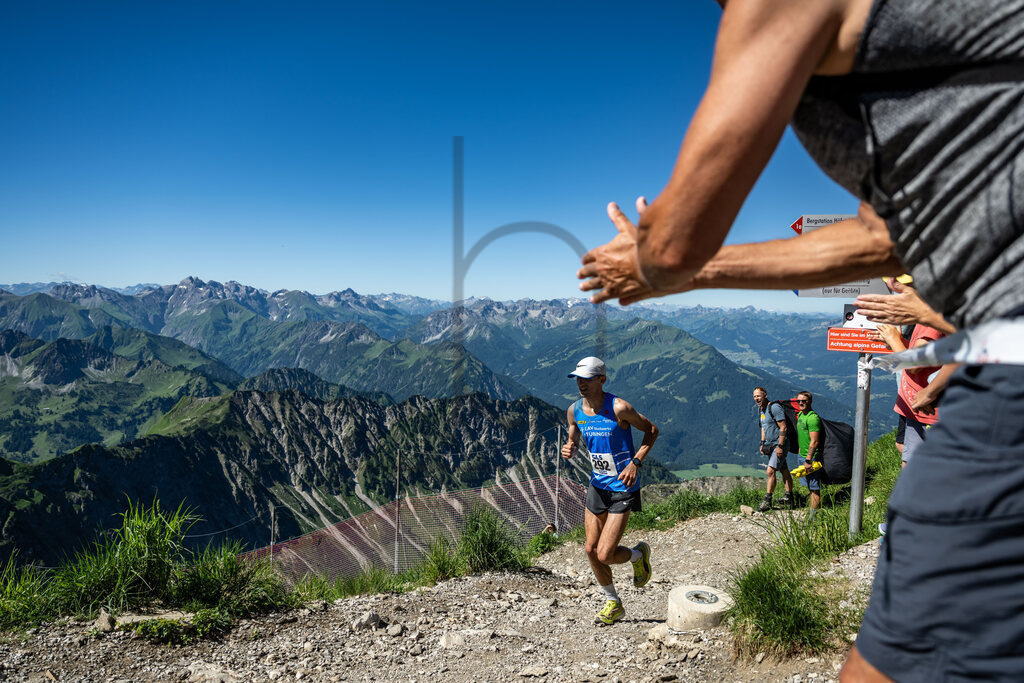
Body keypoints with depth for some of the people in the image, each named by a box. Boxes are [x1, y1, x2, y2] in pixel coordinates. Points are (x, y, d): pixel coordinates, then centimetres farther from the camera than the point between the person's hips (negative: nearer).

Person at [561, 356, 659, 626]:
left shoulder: (619, 408, -19)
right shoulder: (574, 410, -2)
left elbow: (651, 430, -7)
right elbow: (573, 440, 13)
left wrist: (636, 462, -18)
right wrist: (568, 449, -12)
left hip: (622, 488, -6)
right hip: (597, 486, 6)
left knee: (605, 555, -9)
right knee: (591, 550, 8)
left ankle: (639, 554, 25)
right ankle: (613, 603, 31)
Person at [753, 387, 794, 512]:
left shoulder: (775, 408, -18)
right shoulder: (760, 409, 10)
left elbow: (783, 428, -20)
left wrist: (780, 446, -22)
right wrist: (762, 443, 14)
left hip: (780, 445, -8)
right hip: (770, 445, 8)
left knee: (770, 471, -14)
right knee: (784, 471, 15)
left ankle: (767, 501, -9)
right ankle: (789, 499, 22)